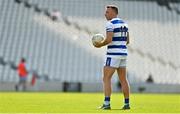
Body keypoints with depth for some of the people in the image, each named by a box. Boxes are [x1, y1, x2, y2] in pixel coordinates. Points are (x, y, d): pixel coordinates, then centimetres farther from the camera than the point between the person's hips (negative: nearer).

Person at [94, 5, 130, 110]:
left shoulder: (110, 23, -11)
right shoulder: (124, 23, 14)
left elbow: (109, 39, -21)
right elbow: (127, 41, 16)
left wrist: (100, 45, -5)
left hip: (113, 55, -8)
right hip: (123, 54, 8)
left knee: (106, 79, -6)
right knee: (123, 80, 12)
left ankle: (107, 104, -15)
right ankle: (127, 104, 12)